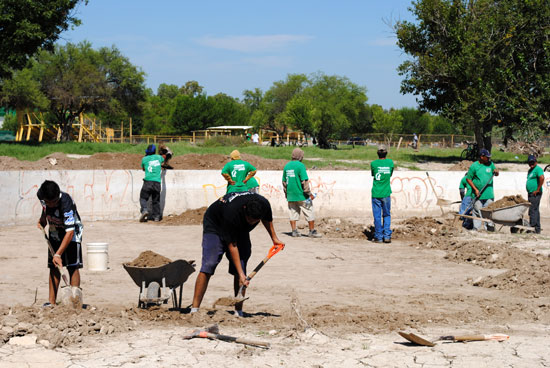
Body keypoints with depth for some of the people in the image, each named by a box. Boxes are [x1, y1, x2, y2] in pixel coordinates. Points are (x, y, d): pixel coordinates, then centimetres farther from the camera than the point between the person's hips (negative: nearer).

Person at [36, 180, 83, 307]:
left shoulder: (66, 202, -37)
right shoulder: (41, 196, -20)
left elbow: (70, 232, -39)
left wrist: (58, 254, -41)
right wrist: (42, 219, 8)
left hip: (72, 232, -5)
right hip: (54, 232, 5)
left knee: (73, 267, -12)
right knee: (53, 267, 3)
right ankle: (51, 302, 4)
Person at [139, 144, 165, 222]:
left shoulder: (144, 159, 7)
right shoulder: (159, 157, 12)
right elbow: (163, 160, 38)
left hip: (148, 181, -2)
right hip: (157, 182, 2)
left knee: (143, 198, 2)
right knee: (156, 200, 11)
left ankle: (144, 210, -23)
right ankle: (156, 216, 8)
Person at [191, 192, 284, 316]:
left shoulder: (264, 205, -27)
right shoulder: (232, 212, -42)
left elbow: (267, 219, 2)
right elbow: (232, 245, -34)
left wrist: (274, 238, 11)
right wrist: (241, 274, -34)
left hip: (240, 230, 5)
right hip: (215, 225, -5)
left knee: (241, 268, -7)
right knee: (208, 266, -19)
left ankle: (239, 312, -2)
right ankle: (194, 309, -19)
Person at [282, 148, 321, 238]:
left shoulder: (287, 166, 8)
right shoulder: (300, 165, -12)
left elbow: (284, 182, 13)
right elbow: (304, 181, -16)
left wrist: (286, 193, 22)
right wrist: (309, 193, -12)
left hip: (290, 196, 6)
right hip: (301, 195, -6)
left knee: (293, 213, 11)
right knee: (309, 213, 3)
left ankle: (294, 231, 9)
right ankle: (312, 231, 5)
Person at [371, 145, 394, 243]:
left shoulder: (374, 164, -7)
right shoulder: (390, 163, -2)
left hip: (376, 193, -1)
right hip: (386, 193, 2)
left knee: (377, 216, 4)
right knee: (387, 215, 13)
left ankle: (378, 237, 8)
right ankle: (387, 236, 7)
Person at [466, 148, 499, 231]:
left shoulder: (490, 164, 9)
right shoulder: (474, 166, -5)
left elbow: (496, 174, 19)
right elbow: (468, 179, -1)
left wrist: (496, 172, -7)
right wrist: (475, 189, -9)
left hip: (489, 194, 3)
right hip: (478, 194, -3)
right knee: (477, 211, -2)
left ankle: (489, 227, 10)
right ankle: (476, 228, 6)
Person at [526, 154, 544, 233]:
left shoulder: (538, 169, -11)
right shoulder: (530, 170, 19)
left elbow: (542, 178, -27)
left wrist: (538, 190, -22)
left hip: (535, 194, -10)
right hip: (530, 194, 10)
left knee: (533, 210, -12)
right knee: (535, 211, 11)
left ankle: (532, 226, -13)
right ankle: (537, 229, 14)